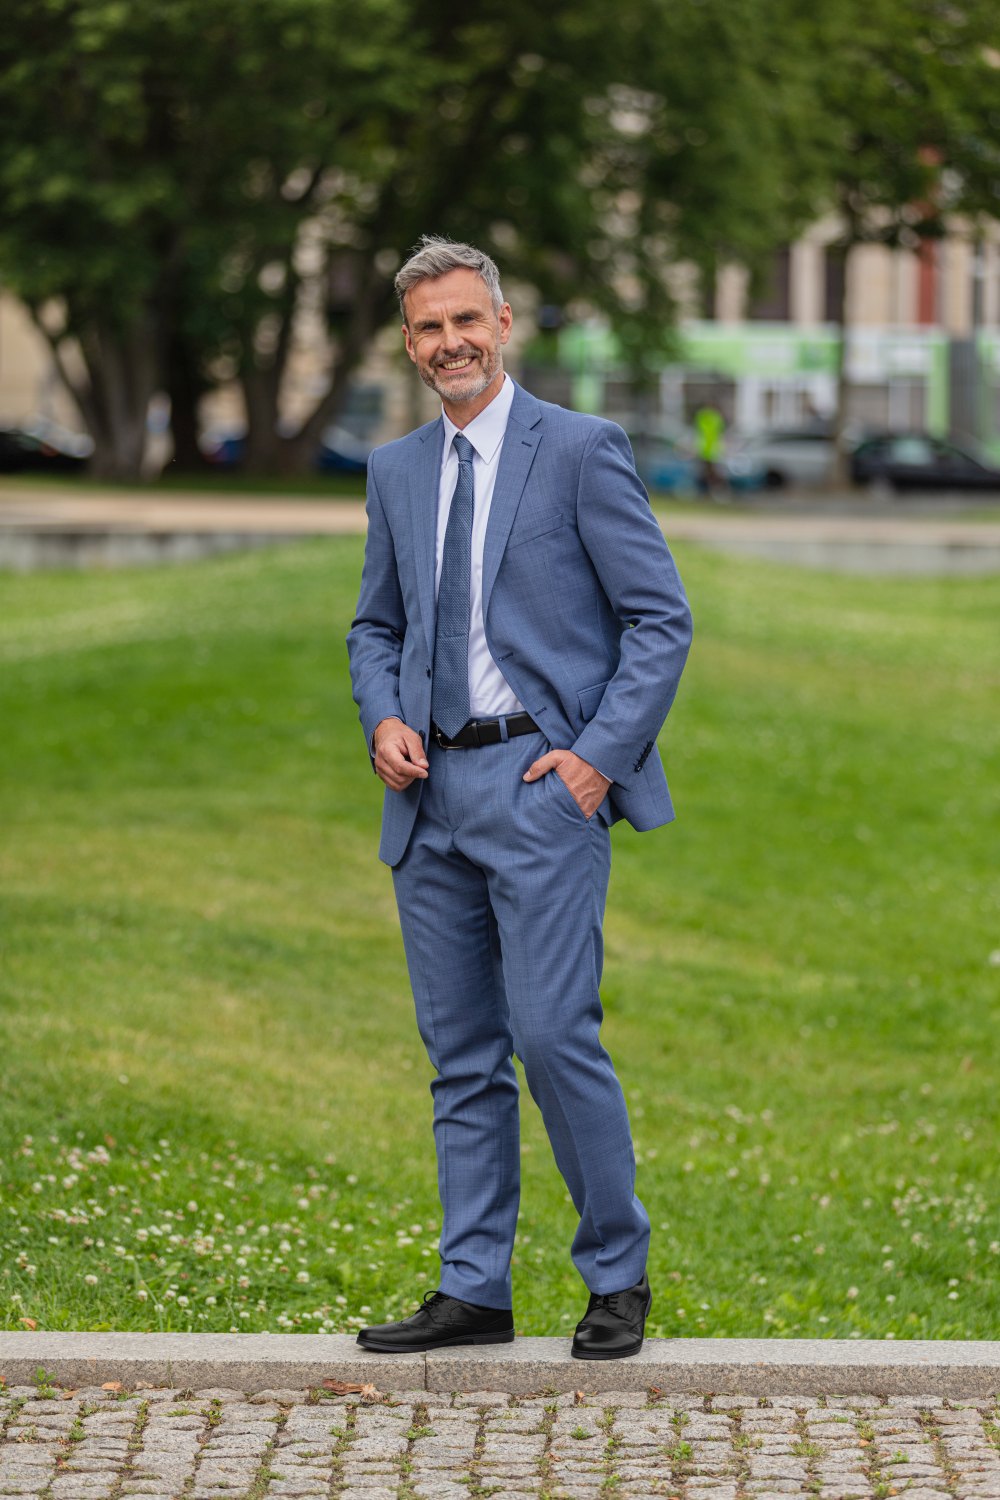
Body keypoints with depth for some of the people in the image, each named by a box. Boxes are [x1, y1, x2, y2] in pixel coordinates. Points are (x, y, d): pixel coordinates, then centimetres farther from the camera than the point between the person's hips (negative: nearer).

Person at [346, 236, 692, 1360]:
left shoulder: (581, 450, -3)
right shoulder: (396, 472, 14)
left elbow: (661, 620, -4)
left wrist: (600, 756, -12)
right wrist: (384, 719, 3)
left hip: (542, 780, -6)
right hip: (431, 792, 6)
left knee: (553, 1036, -12)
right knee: (461, 1054, 8)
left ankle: (618, 1278, 3)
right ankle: (473, 1292, 13)